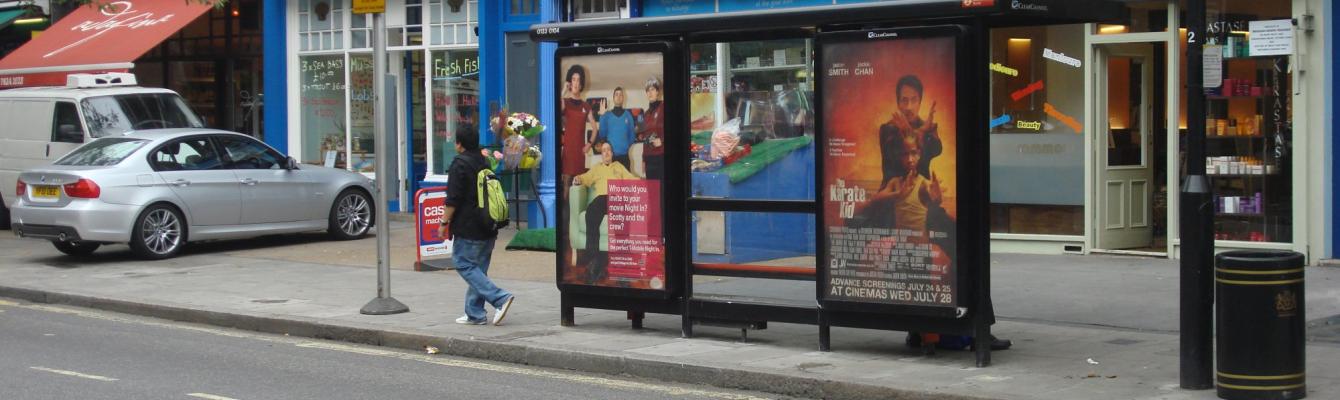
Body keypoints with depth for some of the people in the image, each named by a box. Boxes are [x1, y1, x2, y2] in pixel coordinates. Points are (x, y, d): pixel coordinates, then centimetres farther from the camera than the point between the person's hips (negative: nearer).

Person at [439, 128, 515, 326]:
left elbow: (453, 199, -16)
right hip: (488, 228, 8)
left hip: (468, 227, -8)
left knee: (464, 265, -5)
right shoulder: (484, 163, 15)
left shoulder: (459, 164, -11)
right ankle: (474, 313, 11)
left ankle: (500, 298, -17)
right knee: (478, 268, 11)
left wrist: (445, 222, -10)